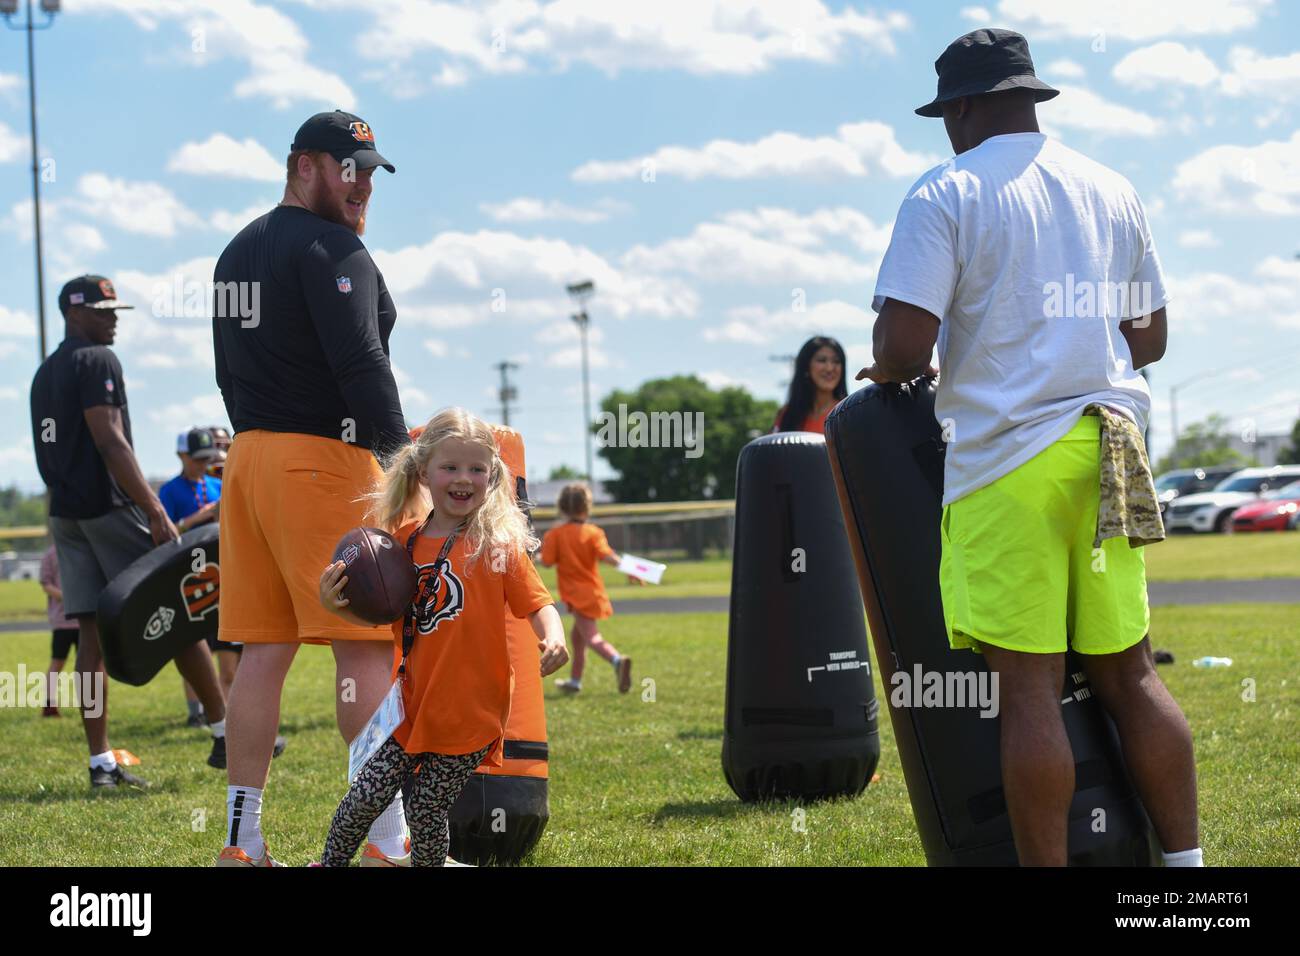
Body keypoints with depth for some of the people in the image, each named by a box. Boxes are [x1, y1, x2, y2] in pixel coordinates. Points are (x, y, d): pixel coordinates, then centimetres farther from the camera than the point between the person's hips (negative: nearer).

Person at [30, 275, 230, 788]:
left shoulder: (44, 374, 18)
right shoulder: (97, 362, -9)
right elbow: (109, 442, -18)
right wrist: (156, 512, -21)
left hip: (65, 514, 8)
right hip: (108, 508, -8)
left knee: (92, 631, 4)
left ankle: (100, 761, 0)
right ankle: (225, 732, 4)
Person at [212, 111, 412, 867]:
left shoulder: (238, 252, 19)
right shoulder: (331, 248, -9)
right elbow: (361, 366, -18)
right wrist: (402, 461, -17)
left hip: (248, 456, 9)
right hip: (325, 461, -9)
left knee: (264, 649, 7)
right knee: (366, 645, -6)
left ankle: (243, 840, 6)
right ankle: (389, 839, -7)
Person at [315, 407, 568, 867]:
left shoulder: (499, 544, -6)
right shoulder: (405, 540, 6)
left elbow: (537, 603, -8)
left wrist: (553, 638, -29)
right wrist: (336, 606, -3)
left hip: (469, 713, -3)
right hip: (412, 705, 3)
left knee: (428, 815, 0)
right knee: (365, 798, 0)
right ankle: (330, 861, 22)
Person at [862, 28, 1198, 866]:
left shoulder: (947, 195, -4)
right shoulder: (1112, 191, 14)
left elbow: (904, 348, -13)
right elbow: (1149, 340, 19)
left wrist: (891, 371, 9)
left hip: (1007, 454, -5)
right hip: (1110, 457, 6)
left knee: (1030, 685, -4)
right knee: (1129, 673, 10)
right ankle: (1186, 859, 10)